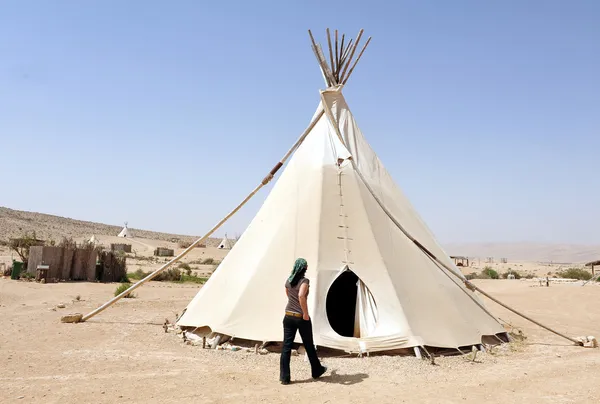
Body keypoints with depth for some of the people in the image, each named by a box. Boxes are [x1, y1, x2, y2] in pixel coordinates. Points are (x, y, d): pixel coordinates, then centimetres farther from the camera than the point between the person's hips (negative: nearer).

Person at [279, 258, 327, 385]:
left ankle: (284, 377, 4)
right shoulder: (304, 281, -14)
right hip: (301, 318, -5)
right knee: (309, 345, 13)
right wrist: (305, 313, -22)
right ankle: (316, 371, 31)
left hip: (288, 316, 5)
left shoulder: (288, 281, 5)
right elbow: (301, 296, -30)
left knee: (286, 346, 5)